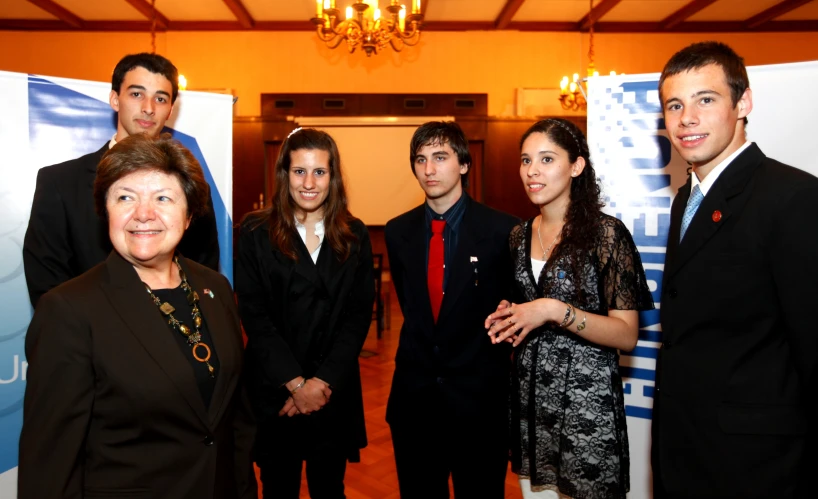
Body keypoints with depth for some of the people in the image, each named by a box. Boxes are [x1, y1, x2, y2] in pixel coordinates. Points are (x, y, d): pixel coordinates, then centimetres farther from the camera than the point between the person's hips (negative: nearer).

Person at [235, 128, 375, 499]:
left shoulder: (354, 235, 2)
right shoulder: (256, 232, -3)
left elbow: (359, 315, -1)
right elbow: (254, 316, -8)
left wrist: (323, 381, -11)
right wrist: (295, 383, -13)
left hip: (335, 392, 2)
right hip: (274, 392, -1)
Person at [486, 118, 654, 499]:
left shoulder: (606, 233, -12)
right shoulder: (519, 236, 6)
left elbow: (627, 335, -14)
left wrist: (554, 311, -24)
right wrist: (506, 316, -1)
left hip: (585, 400, -5)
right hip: (527, 395, 5)